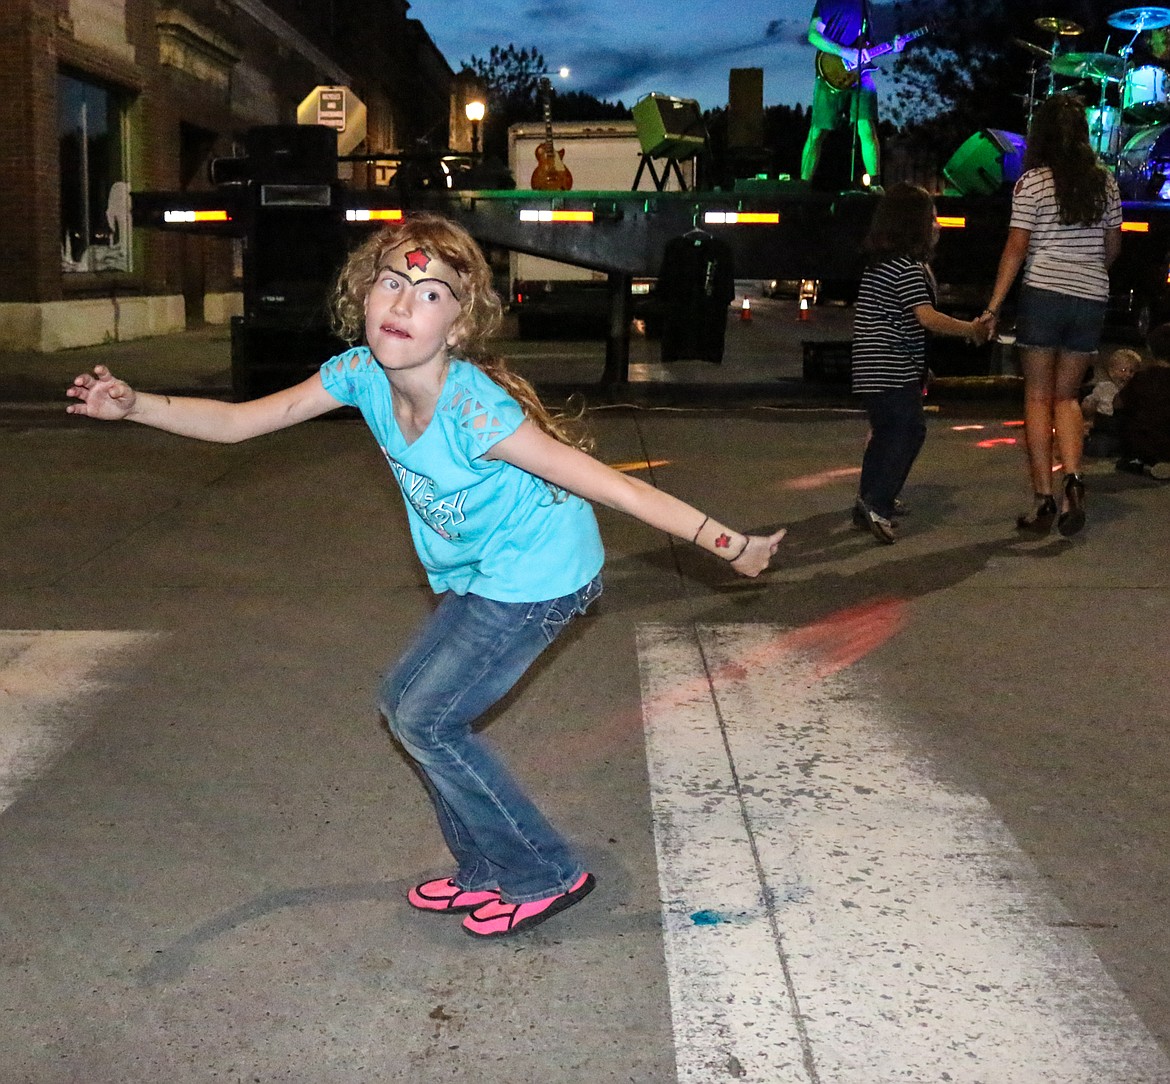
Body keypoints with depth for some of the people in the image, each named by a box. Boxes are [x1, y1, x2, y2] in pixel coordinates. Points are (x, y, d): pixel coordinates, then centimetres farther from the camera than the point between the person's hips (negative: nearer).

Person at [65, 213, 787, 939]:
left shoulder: (474, 412, -33)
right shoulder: (362, 373, -12)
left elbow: (607, 483, -31)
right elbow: (240, 421, -7)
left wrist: (727, 544, -29)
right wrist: (134, 406, -21)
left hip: (536, 580, -8)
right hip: (485, 578, 8)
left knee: (424, 717, -5)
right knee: (410, 702, 13)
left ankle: (546, 876, 10)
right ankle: (485, 871, 29)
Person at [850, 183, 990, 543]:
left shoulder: (878, 263, 16)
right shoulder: (908, 266, -14)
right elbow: (927, 317, -21)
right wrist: (972, 330, -13)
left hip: (872, 369, 10)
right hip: (894, 370, -10)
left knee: (886, 431, 19)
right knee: (909, 430, -9)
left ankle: (871, 500, 28)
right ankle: (877, 505, -16)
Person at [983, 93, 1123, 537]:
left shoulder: (1032, 182, -5)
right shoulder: (1104, 180, 8)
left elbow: (1016, 248, -9)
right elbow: (1113, 246, 15)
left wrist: (993, 307, -7)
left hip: (1044, 294, -4)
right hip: (1092, 299, 4)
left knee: (1038, 398, 3)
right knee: (1066, 395, 14)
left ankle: (1044, 501, -1)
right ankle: (1072, 477, -9)